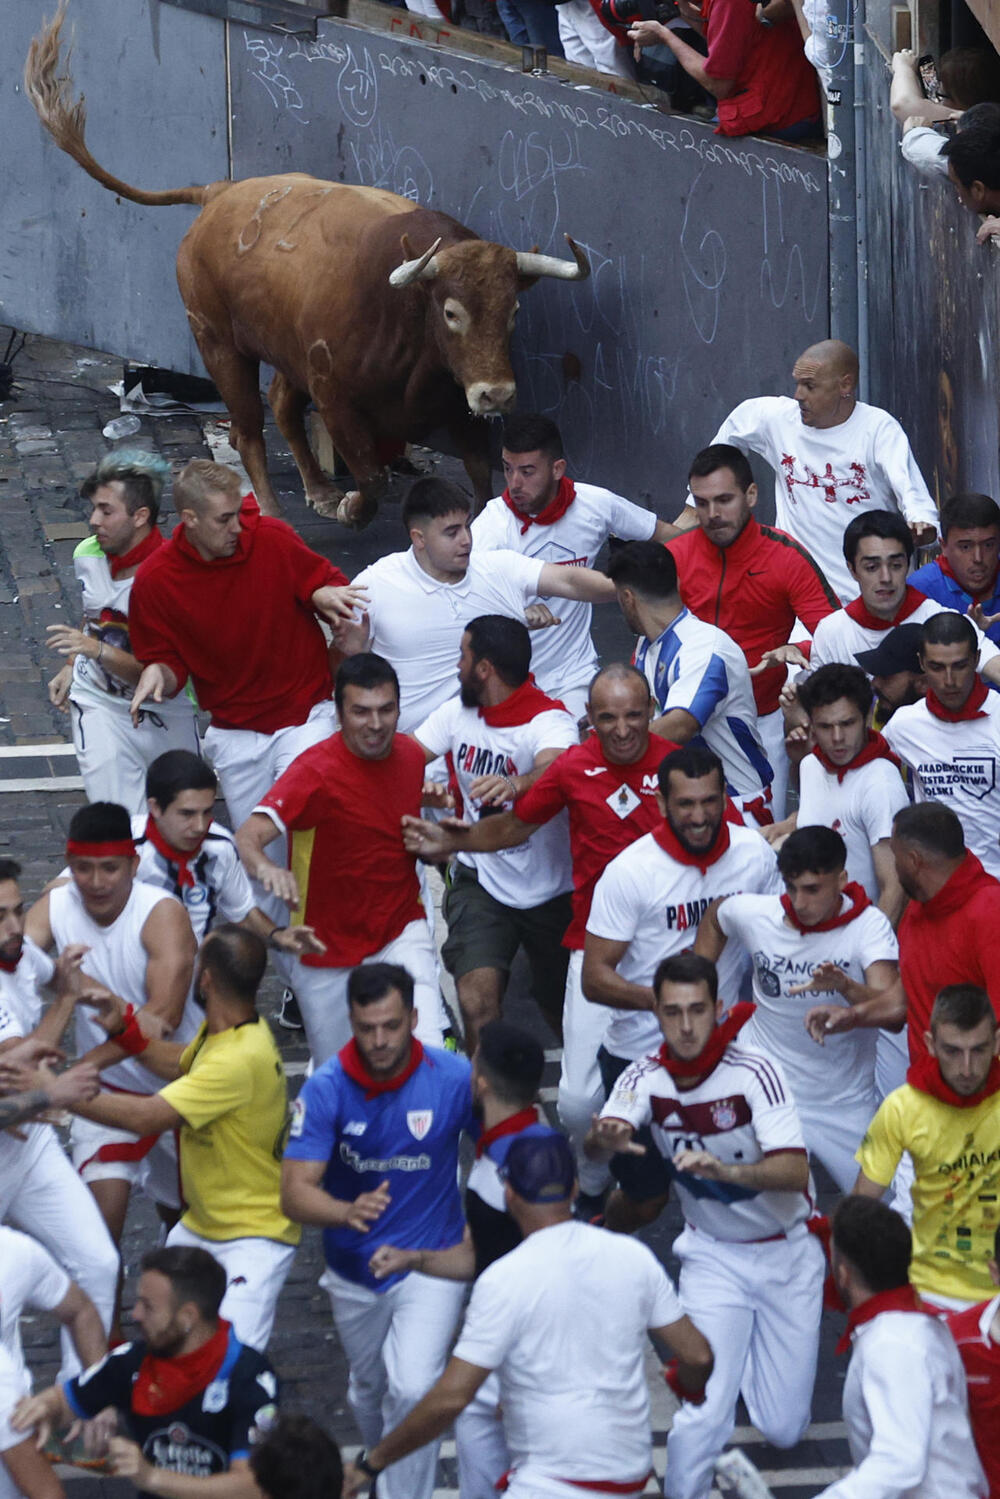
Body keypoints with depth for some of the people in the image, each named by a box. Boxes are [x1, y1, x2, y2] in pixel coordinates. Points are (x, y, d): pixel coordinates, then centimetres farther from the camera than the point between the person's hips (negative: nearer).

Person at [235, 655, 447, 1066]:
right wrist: (266, 867, -54)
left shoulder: (411, 754, -2)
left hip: (401, 935, 3)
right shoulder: (317, 770, -20)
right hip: (329, 950, -3)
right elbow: (249, 835, -35)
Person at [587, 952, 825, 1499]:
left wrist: (725, 1170, -48)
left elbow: (795, 1171, -30)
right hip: (714, 1256, 1)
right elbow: (598, 1139, -29)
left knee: (782, 1428, 5)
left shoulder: (755, 1073, -22)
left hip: (788, 1253, -1)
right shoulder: (646, 1078, -13)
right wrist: (605, 1139, -53)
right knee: (704, 1415, -18)